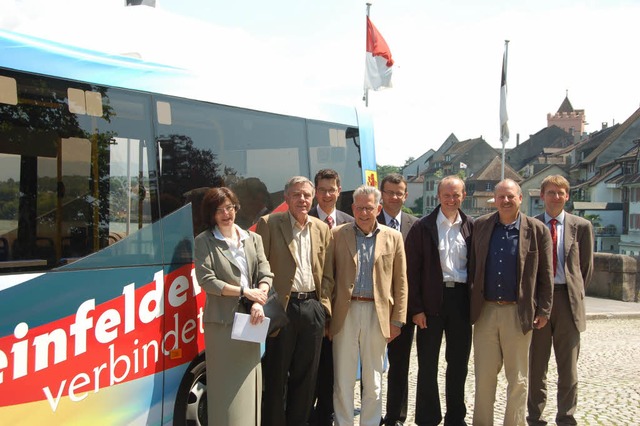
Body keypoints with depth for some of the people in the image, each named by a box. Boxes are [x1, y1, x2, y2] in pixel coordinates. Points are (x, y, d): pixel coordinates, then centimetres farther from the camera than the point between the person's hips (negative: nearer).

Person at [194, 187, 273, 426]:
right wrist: (245, 292, -11)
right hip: (222, 320, -3)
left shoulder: (253, 239, 12)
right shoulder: (204, 241, 2)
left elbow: (265, 274, 3)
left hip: (250, 318, 3)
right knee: (226, 387, -1)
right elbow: (206, 280, -8)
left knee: (249, 385, 6)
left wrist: (259, 302, -14)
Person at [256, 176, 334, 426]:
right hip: (281, 308, -4)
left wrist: (324, 303, 3)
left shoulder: (322, 229, 10)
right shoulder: (269, 224, -2)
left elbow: (327, 273, 12)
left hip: (313, 308, 4)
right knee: (276, 374, 5)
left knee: (306, 375, 12)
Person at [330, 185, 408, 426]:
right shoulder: (338, 235, 4)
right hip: (345, 313, 0)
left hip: (378, 314, 1)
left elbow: (400, 283, 5)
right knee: (343, 379, 6)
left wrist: (397, 320, 1)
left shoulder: (393, 238, 5)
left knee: (373, 382, 10)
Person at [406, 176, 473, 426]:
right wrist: (416, 308, -9)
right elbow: (412, 269, -5)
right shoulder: (423, 227, -3)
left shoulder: (471, 227, 6)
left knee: (459, 363, 12)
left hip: (461, 299, 3)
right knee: (428, 364, 5)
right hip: (433, 300, -3)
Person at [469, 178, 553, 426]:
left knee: (517, 380, 8)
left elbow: (545, 275, 0)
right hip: (485, 310, 2)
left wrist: (543, 310, -2)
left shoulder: (537, 230, -2)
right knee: (484, 377, 10)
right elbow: (472, 267, 8)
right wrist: (469, 303, 6)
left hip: (518, 312, -2)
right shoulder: (480, 226, 4)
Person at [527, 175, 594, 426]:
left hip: (567, 298, 0)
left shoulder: (581, 226, 3)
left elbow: (587, 266, 7)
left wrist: (575, 293, 4)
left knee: (568, 366, 7)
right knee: (537, 364, 9)